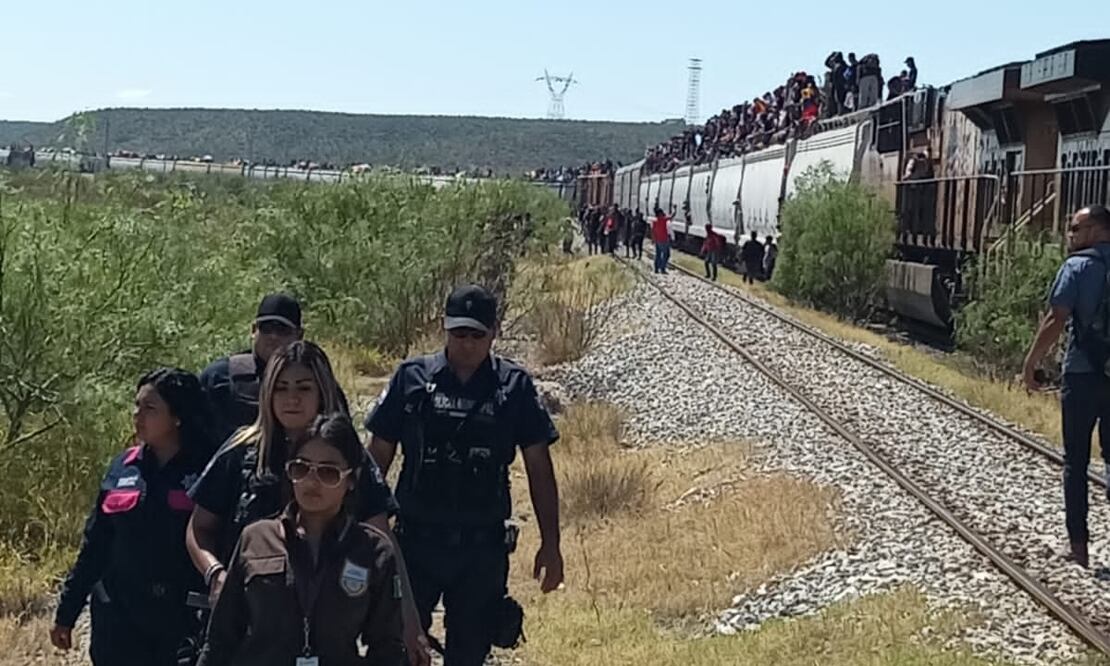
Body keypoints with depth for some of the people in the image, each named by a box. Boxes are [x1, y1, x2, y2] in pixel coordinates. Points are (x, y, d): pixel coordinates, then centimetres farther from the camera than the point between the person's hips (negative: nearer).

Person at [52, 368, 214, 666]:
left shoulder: (205, 470, -5)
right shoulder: (122, 468, 9)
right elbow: (94, 545, 14)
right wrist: (66, 613, 16)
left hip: (183, 621, -4)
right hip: (119, 623, 4)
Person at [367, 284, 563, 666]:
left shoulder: (514, 387, -1)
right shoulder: (412, 378, -1)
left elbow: (539, 468, 3)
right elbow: (378, 456, 4)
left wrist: (550, 543, 0)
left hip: (483, 548, 0)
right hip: (416, 540, 0)